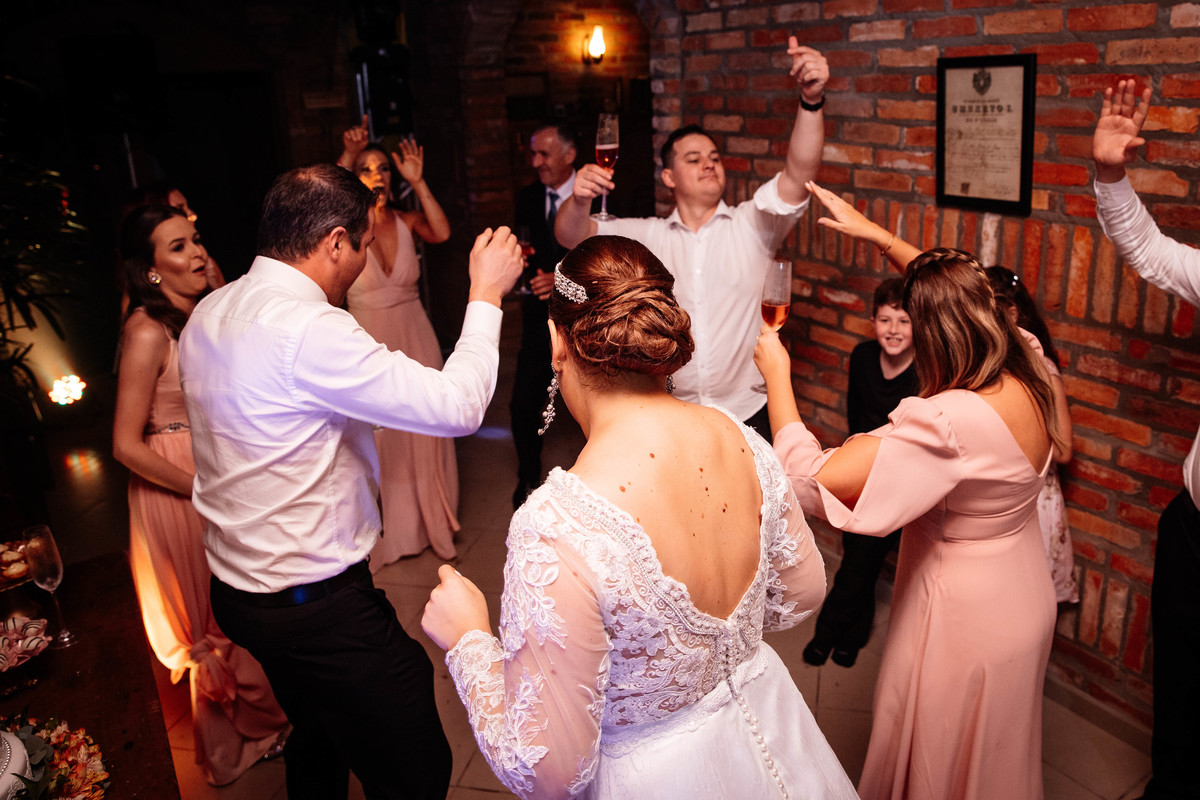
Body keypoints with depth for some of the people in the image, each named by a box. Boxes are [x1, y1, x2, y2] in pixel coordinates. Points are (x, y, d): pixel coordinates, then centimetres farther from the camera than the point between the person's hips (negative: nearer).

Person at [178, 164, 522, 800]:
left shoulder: (209, 314, 3)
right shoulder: (306, 329, -26)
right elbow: (457, 406, -26)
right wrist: (485, 295, -14)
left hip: (240, 584, 10)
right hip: (317, 603, -10)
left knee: (318, 738, 30)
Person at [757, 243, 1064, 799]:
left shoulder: (947, 424, -37)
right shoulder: (1030, 377, -12)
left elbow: (809, 481, -36)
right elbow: (955, 289, 6)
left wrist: (776, 372, -23)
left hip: (964, 623, -8)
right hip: (1026, 602, 8)